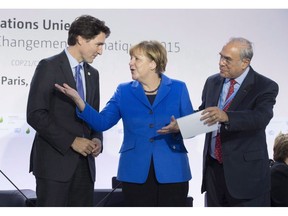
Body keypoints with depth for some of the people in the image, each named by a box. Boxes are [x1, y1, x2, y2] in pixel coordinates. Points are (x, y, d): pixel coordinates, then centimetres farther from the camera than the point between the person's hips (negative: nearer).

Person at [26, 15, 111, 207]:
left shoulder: (93, 74, 16)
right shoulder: (49, 67, -5)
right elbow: (35, 114, -13)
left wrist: (97, 139, 1)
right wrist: (71, 141, -16)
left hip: (84, 162, 6)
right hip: (55, 160, -6)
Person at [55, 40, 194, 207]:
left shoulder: (178, 88, 4)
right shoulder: (124, 91, 8)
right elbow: (102, 122, 0)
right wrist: (78, 100, -12)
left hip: (172, 172, -1)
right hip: (136, 173, 1)